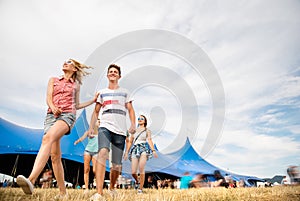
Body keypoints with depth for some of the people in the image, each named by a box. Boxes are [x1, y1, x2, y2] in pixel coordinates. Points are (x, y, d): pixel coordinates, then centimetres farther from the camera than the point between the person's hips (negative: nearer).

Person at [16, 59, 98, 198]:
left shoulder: (76, 85, 20)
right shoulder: (53, 80, 22)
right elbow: (49, 98, 8)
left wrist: (93, 100, 19)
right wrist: (53, 108, -13)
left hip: (68, 115, -2)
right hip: (51, 115, 3)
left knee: (47, 138, -33)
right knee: (55, 155, -4)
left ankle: (31, 180, -45)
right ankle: (63, 192, 2)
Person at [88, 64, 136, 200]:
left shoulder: (125, 92, 15)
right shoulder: (102, 93, 17)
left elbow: (130, 110, 9)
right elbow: (96, 111, 17)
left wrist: (133, 124, -7)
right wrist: (91, 127, 5)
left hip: (120, 131, 1)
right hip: (105, 127, 0)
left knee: (117, 164, 4)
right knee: (102, 153, -28)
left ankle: (112, 188, 30)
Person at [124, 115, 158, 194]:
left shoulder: (147, 131, 11)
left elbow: (149, 140, -4)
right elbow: (130, 142, 18)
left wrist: (153, 150, -19)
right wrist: (126, 152, 13)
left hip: (143, 149, -2)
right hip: (135, 149, 3)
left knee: (141, 169, -16)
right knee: (133, 172, -5)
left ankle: (140, 188, 0)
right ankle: (137, 181, 27)